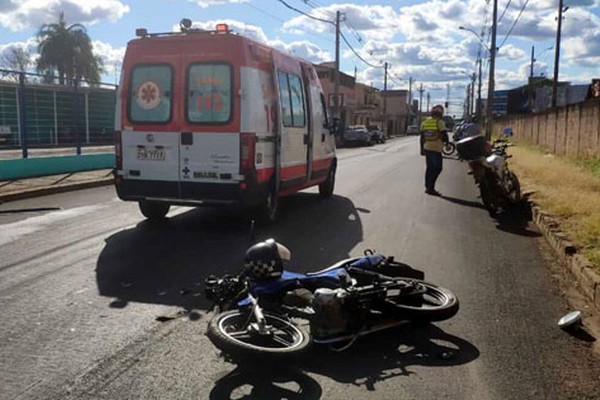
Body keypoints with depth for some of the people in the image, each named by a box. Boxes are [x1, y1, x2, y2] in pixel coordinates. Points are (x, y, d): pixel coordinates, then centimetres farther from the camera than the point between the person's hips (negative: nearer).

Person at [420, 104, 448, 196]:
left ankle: (428, 187, 18)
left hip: (427, 148, 7)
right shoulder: (439, 122, -11)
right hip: (436, 149, -7)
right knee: (437, 168, -3)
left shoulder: (425, 122, 10)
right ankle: (430, 188, -9)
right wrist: (447, 142, 8)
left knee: (429, 168, 14)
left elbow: (422, 136, 14)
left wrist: (422, 148, 20)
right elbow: (444, 135, -12)